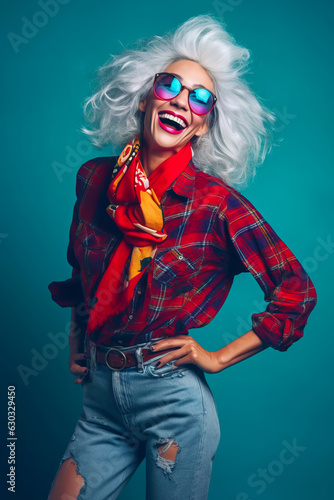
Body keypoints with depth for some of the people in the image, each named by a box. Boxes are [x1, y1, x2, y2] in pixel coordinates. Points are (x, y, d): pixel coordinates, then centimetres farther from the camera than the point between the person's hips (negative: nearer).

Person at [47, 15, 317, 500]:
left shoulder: (216, 201, -13)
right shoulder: (94, 178, 0)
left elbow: (297, 291, -9)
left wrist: (219, 358, -8)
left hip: (173, 399, -3)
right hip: (99, 395, 4)